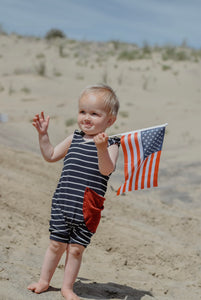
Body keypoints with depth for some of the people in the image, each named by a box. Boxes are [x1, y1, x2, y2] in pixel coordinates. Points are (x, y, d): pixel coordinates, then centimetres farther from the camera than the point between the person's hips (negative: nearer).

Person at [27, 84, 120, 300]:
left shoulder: (110, 145, -8)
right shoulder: (74, 139, 7)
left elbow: (106, 170, -25)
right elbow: (51, 156, 18)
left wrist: (102, 148, -41)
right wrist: (43, 134, 8)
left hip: (87, 208, -3)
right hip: (62, 202, 3)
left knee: (76, 248, 7)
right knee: (57, 243, 12)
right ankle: (44, 280, 30)